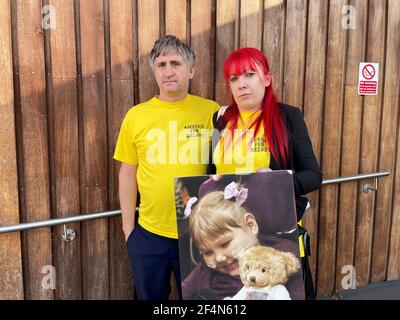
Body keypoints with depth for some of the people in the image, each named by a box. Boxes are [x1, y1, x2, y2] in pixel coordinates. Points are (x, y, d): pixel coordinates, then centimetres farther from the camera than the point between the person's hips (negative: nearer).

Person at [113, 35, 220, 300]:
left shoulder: (211, 111, -6)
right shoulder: (136, 116, -3)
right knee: (150, 296, 20)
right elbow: (128, 173, 4)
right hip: (148, 233, 1)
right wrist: (128, 225, 4)